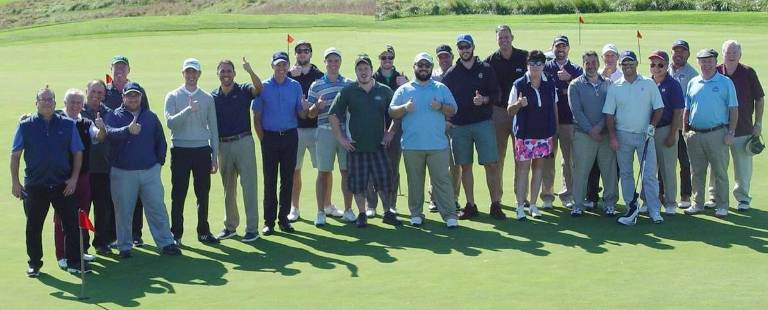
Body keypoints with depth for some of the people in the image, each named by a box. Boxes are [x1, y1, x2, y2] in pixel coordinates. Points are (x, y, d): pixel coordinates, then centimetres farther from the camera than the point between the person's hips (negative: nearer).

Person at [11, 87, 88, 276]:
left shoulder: (68, 124, 2)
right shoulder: (25, 126, 1)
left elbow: (77, 153, 6)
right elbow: (15, 155, 3)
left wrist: (74, 178, -3)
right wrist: (15, 182, -2)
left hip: (63, 185, 0)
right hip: (34, 186, 0)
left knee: (72, 223, 1)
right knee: (34, 227, 9)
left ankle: (74, 262, 11)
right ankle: (34, 263, 23)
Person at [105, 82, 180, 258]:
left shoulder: (150, 117, 12)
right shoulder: (114, 116, 1)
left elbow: (160, 140, 15)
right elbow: (110, 133, -21)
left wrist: (160, 160, 5)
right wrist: (128, 130, -39)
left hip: (150, 171, 2)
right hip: (123, 172, -2)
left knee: (158, 209, 3)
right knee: (123, 211, 4)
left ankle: (166, 243, 9)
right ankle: (124, 247, 15)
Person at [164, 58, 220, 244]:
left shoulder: (207, 98, 8)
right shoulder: (173, 97, 2)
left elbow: (213, 128, 10)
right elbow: (170, 122, -12)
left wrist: (215, 157, 7)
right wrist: (188, 110, -25)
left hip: (202, 151, 2)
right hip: (180, 151, -2)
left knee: (203, 194, 8)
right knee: (178, 195, 2)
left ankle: (203, 232, 19)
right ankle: (176, 234, 9)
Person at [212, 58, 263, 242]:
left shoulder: (243, 91, -1)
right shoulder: (213, 96, 7)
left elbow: (258, 88, -23)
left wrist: (250, 71, -40)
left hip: (243, 143, -4)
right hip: (223, 145, 4)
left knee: (248, 186, -3)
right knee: (228, 188, 12)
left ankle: (252, 228, 1)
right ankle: (230, 226, 23)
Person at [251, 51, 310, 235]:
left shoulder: (295, 86, 6)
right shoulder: (263, 87, 0)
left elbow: (301, 115, 5)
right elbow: (256, 117, 1)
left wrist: (305, 108, -17)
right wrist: (263, 139, -6)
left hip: (290, 137, 2)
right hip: (270, 137, -2)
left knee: (288, 178, 6)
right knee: (270, 180, 0)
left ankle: (284, 218, 15)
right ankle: (269, 221, 6)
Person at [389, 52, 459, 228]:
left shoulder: (441, 88, 11)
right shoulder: (403, 90, 9)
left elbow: (453, 110, 8)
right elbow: (392, 112, 4)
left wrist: (441, 107, -12)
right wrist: (405, 108, -15)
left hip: (438, 145, 0)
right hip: (411, 146, 1)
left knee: (442, 180, -3)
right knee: (415, 181, 6)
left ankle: (449, 215, -1)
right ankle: (416, 214, 16)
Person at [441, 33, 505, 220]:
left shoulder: (486, 69, 4)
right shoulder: (451, 73, 8)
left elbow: (496, 94, 2)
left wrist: (484, 100, -17)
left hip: (483, 123, -2)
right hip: (458, 126, 2)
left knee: (491, 164, -7)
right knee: (465, 166, 6)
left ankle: (495, 205, 1)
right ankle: (470, 206, 14)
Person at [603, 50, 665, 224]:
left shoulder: (649, 84, 3)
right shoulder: (614, 87, 5)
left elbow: (658, 108, 4)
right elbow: (609, 114, 4)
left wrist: (652, 125, -11)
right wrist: (613, 137, -4)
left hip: (645, 135, -2)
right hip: (623, 136, 2)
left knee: (650, 174, -5)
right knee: (626, 174, 7)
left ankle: (654, 211, -4)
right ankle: (631, 208, 17)